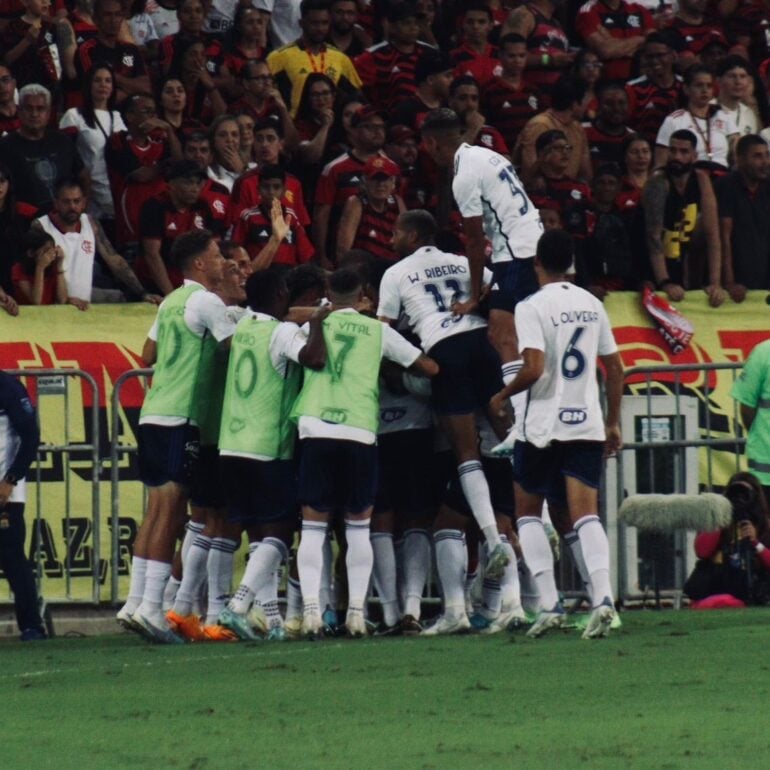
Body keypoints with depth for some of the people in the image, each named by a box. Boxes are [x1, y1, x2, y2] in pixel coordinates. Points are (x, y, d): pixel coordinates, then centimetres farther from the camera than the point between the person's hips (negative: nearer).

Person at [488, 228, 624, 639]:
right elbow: (615, 368, 14)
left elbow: (534, 369, -19)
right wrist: (613, 423, 21)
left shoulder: (532, 307, -9)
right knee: (585, 515, -2)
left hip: (543, 425, -4)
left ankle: (549, 604, 0)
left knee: (528, 511, 11)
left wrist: (502, 396, -2)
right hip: (587, 424, 4)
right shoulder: (592, 305, 9)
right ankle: (602, 596, -23)